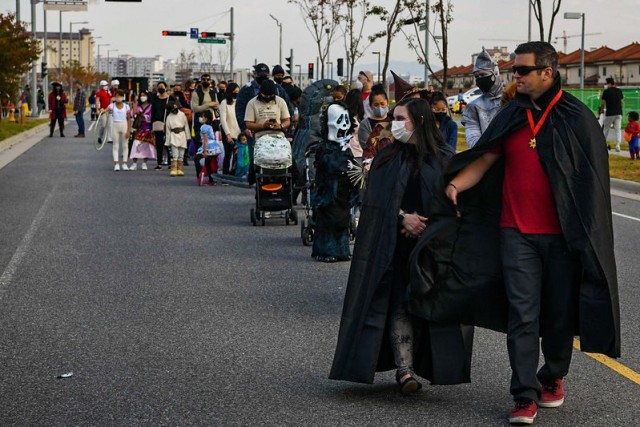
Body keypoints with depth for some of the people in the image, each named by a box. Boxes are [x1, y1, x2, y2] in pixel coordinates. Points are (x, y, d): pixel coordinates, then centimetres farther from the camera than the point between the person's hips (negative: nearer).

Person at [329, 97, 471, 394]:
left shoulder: (444, 159, 4)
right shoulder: (387, 159, 10)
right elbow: (377, 199, 2)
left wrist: (424, 224, -8)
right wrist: (403, 217, -13)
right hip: (396, 245, 1)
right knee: (400, 303, -8)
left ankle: (409, 366, 9)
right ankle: (404, 369, -12)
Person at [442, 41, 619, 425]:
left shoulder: (576, 118, -3)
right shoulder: (512, 116, 7)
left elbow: (590, 178, -2)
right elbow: (485, 158, 5)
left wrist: (584, 234, -6)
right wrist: (455, 183, -13)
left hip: (562, 235, -2)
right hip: (518, 234, 2)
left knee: (560, 313, 9)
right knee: (522, 315, -4)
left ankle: (553, 378, 30)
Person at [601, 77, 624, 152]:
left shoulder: (606, 91, -6)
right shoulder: (619, 91, 7)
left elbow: (602, 103, -2)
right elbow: (622, 102, 13)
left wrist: (602, 109, 16)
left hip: (609, 113, -3)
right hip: (618, 113, 3)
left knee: (606, 129, 11)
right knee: (618, 129, 2)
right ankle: (617, 145, -10)